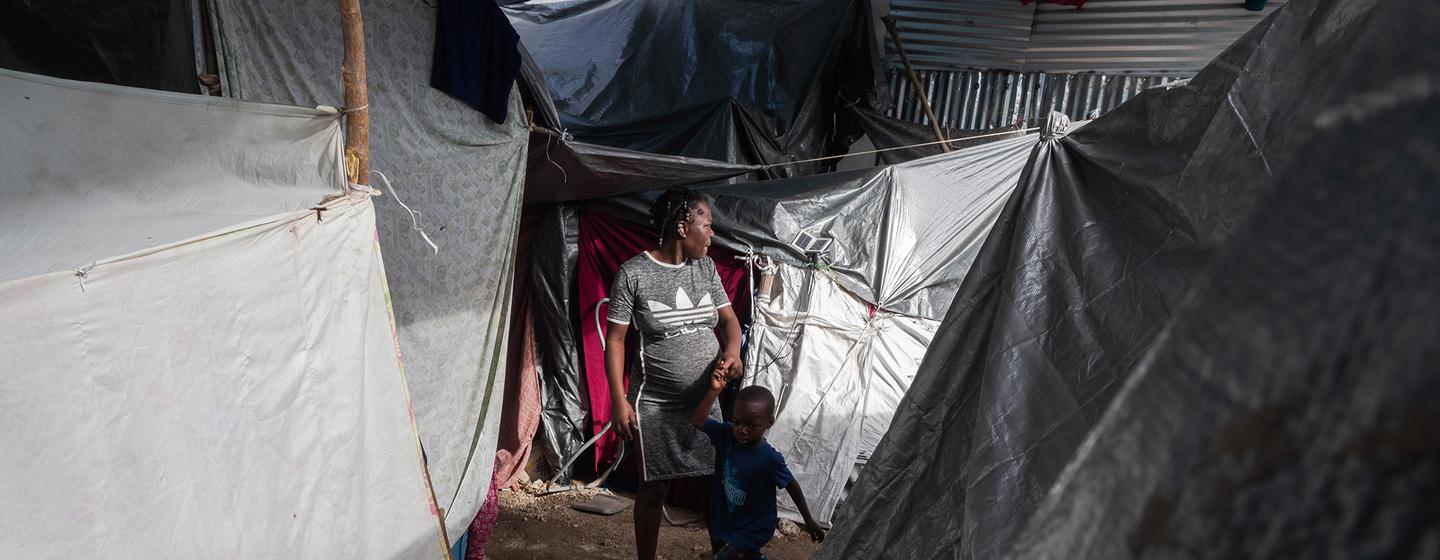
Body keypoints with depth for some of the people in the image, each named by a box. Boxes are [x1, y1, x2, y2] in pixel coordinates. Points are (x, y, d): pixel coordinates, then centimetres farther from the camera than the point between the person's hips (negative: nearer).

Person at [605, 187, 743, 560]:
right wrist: (619, 400, -13)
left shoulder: (706, 267, 3)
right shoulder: (634, 273, -12)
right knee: (654, 488, 8)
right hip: (655, 404, -4)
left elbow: (729, 320, 6)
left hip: (705, 400, 4)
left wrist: (731, 351, -16)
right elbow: (615, 340, -9)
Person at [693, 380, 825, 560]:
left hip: (755, 527, -5)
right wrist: (715, 391, -23)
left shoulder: (770, 459, -27)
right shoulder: (726, 435, -15)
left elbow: (792, 486, -14)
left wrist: (809, 521, -4)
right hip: (728, 520, 5)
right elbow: (697, 421, -12)